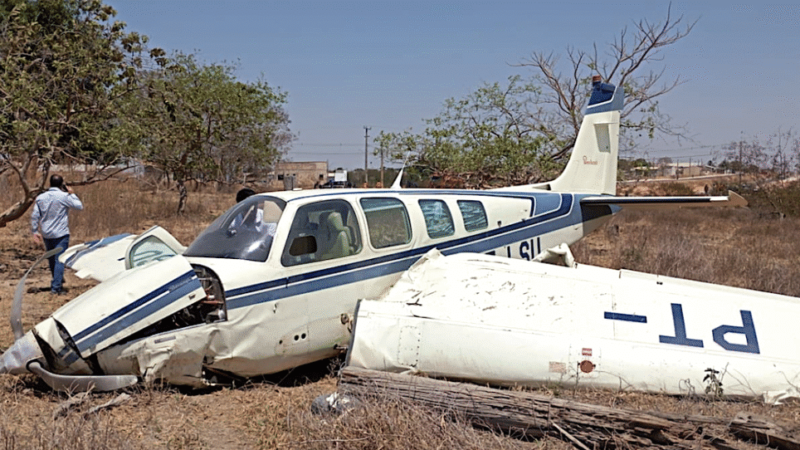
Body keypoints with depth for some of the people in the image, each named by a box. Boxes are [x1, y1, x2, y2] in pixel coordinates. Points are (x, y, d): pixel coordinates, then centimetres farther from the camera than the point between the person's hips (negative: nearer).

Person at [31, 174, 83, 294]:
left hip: (46, 235, 5)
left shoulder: (40, 198, 4)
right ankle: (56, 286, -9)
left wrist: (35, 232, 10)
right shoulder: (64, 197, -11)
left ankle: (56, 281, 35)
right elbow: (79, 206, -2)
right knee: (59, 260, -3)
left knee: (51, 259, 20)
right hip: (61, 234, -5)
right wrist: (72, 194, 8)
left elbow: (35, 216, 4)